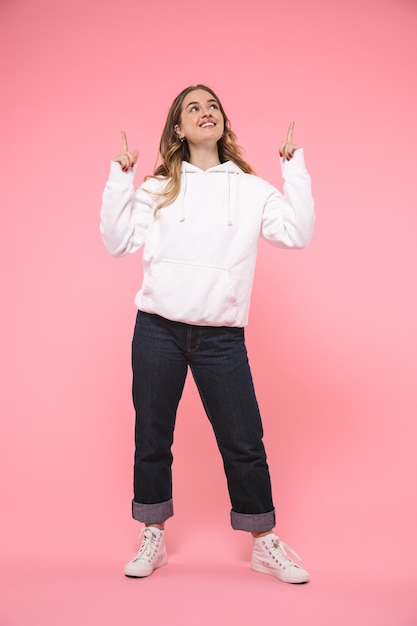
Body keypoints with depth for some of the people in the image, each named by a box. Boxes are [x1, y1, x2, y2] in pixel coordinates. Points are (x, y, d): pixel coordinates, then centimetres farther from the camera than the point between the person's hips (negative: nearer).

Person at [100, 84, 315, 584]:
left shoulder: (251, 190, 9)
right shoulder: (158, 188, 9)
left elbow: (296, 234, -2)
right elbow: (117, 241, 4)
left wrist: (295, 170, -1)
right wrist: (120, 180, -1)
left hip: (221, 336, 0)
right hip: (158, 329, 1)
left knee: (244, 442, 4)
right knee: (152, 437, 10)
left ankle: (265, 545, 23)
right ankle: (153, 540, 29)